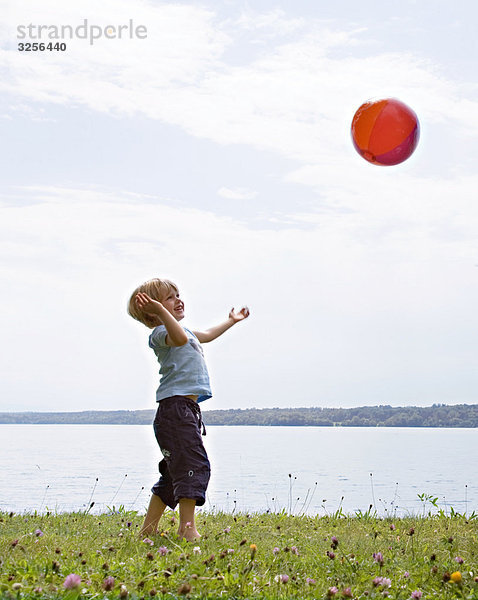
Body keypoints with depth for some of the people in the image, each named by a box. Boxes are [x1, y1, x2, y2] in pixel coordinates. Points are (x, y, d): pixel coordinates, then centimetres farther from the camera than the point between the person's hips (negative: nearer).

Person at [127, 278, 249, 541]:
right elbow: (180, 338, -32)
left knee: (175, 472, 14)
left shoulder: (186, 330, 24)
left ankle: (148, 529, 20)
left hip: (186, 409, 11)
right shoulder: (159, 333, -8)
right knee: (193, 465, -14)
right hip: (175, 407, -11)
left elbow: (205, 336, 45)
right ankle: (187, 528, -14)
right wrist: (160, 310, -39)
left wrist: (231, 321, 58)